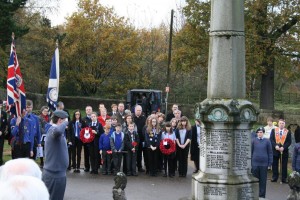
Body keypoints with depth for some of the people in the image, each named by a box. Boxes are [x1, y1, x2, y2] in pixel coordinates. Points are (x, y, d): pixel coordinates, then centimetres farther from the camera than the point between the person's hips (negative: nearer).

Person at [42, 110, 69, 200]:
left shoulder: (53, 130, 14)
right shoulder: (53, 129, -17)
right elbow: (58, 130, -42)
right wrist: (65, 122, -26)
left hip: (54, 172, 10)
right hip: (55, 173, -10)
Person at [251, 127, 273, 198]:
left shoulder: (267, 141, 0)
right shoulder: (254, 141, 1)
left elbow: (270, 152, 3)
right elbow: (251, 152, 5)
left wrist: (270, 163, -1)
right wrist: (250, 162, 2)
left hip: (264, 164, 0)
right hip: (255, 163, 0)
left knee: (263, 180, 6)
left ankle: (262, 195, 14)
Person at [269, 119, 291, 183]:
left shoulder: (288, 132, 2)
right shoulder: (274, 130, 5)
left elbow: (289, 141, -2)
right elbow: (271, 139, -1)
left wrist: (283, 147, -15)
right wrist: (275, 146, -16)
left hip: (284, 151, -1)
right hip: (275, 150, 1)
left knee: (284, 165, 3)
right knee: (274, 165, 6)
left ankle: (284, 178, 10)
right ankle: (275, 177, 16)